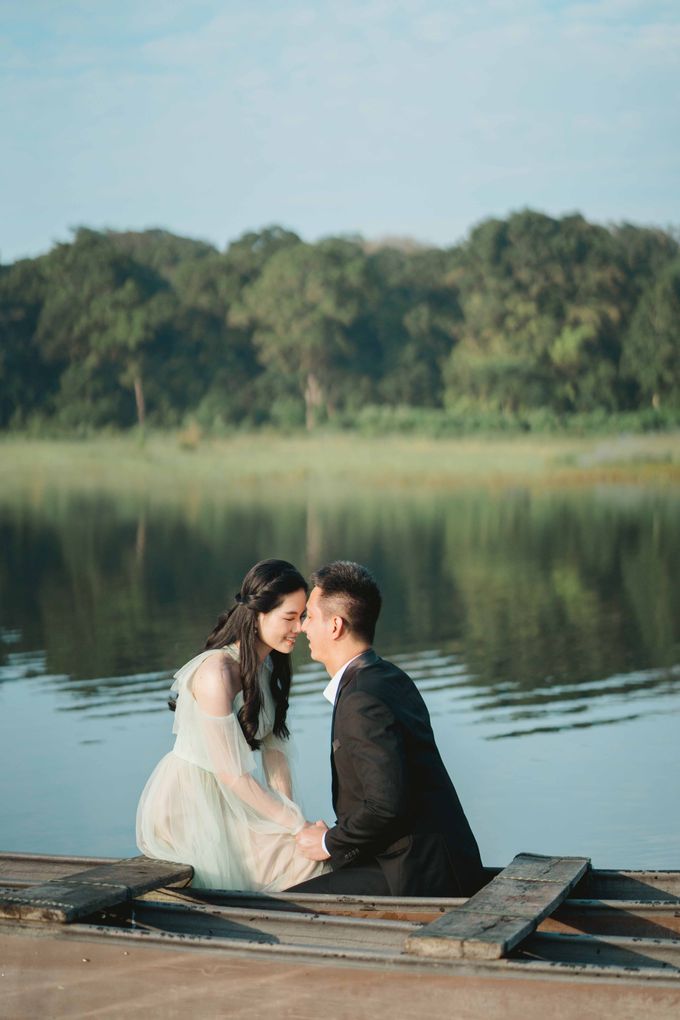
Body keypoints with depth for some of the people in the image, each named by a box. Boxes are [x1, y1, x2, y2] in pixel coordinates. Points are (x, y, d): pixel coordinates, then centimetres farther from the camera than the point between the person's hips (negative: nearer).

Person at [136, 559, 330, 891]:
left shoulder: (268, 665, 4)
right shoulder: (216, 673, -24)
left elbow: (273, 746, 4)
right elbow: (231, 774, -24)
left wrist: (288, 812, -10)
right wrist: (296, 823, -19)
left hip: (223, 800, 8)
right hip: (185, 808, -8)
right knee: (308, 859, -18)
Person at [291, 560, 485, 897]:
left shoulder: (362, 702, -19)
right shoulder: (390, 678, 12)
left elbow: (388, 803, -27)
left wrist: (330, 842, -11)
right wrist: (335, 835, 11)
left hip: (420, 876, -10)